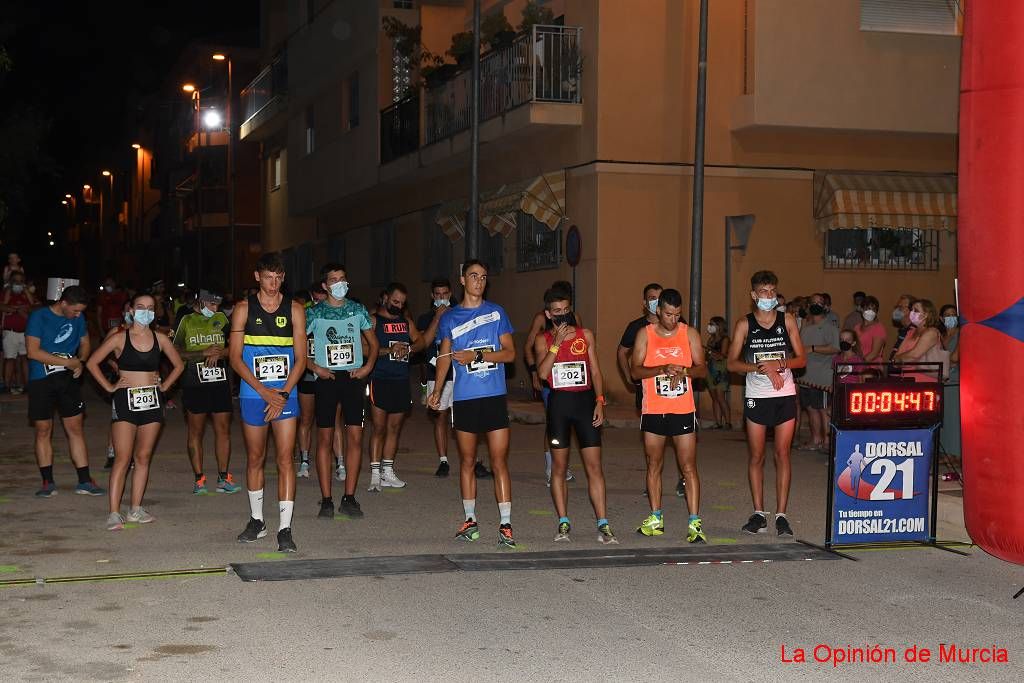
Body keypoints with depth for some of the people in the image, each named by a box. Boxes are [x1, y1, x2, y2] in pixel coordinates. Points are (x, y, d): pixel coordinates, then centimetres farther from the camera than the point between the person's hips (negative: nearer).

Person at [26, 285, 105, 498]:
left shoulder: (78, 318, 4)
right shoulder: (39, 317, -11)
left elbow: (84, 343, 19)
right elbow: (33, 351, -19)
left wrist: (80, 363, -2)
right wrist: (68, 362, -18)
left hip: (68, 379, 4)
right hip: (42, 380, -3)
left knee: (75, 428, 3)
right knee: (43, 431, 4)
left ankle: (84, 481, 7)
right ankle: (47, 482, 13)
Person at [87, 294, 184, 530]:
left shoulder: (159, 339, 7)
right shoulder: (119, 339, -2)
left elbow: (179, 365, 19)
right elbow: (92, 363, 1)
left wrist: (164, 386, 9)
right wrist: (109, 386, -2)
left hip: (152, 401, 4)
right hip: (126, 401, -4)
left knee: (143, 457, 7)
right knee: (122, 459, -9)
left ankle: (136, 509, 13)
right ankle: (114, 513, -8)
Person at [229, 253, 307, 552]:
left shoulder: (294, 310, 4)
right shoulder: (244, 309, 2)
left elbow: (300, 358, 2)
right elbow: (235, 357, -2)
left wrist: (283, 394, -10)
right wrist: (264, 391, -12)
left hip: (285, 395, 0)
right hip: (253, 395, 1)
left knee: (285, 460, -6)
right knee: (255, 459, 11)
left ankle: (285, 529, -6)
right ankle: (256, 520, 26)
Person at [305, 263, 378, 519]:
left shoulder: (358, 310, 9)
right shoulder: (315, 313, 1)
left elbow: (373, 342, 17)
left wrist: (368, 366, 1)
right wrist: (315, 368, -8)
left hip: (353, 377, 2)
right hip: (326, 378, -2)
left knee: (355, 437, -1)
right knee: (325, 438, -1)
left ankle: (349, 498, 7)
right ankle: (326, 500, 4)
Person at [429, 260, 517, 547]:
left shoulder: (496, 313, 6)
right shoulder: (450, 318, 10)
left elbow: (509, 353, 1)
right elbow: (444, 357, 12)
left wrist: (476, 356, -12)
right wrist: (436, 391, 2)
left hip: (494, 396, -2)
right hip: (463, 398, 2)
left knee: (499, 461, -5)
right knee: (467, 461, 7)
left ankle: (505, 524, -5)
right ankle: (470, 520, 17)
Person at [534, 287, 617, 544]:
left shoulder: (586, 335, 8)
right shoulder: (543, 340, 4)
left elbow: (595, 371, 8)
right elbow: (542, 373, -10)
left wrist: (600, 401, -3)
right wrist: (556, 343, -15)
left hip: (585, 400, 0)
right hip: (558, 402, 0)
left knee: (594, 465, -4)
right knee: (559, 466, 6)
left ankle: (603, 525, -4)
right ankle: (563, 522, 16)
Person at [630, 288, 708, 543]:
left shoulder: (690, 334, 4)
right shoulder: (645, 334, 2)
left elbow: (702, 369, 2)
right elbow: (635, 370, -6)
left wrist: (684, 371, -19)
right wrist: (663, 369, -21)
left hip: (683, 410, -1)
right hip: (653, 410, 1)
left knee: (689, 467, -5)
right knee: (654, 466, 10)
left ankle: (695, 523, -7)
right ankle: (656, 519, 21)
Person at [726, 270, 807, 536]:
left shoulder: (787, 320, 5)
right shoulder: (745, 324, 2)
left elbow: (801, 359, 5)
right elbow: (732, 363, -2)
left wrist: (778, 364, -14)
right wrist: (762, 367, -15)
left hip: (785, 395, 0)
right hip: (756, 397, 0)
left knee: (782, 454, -1)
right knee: (756, 456, 4)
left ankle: (781, 515, 3)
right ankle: (758, 514, 12)